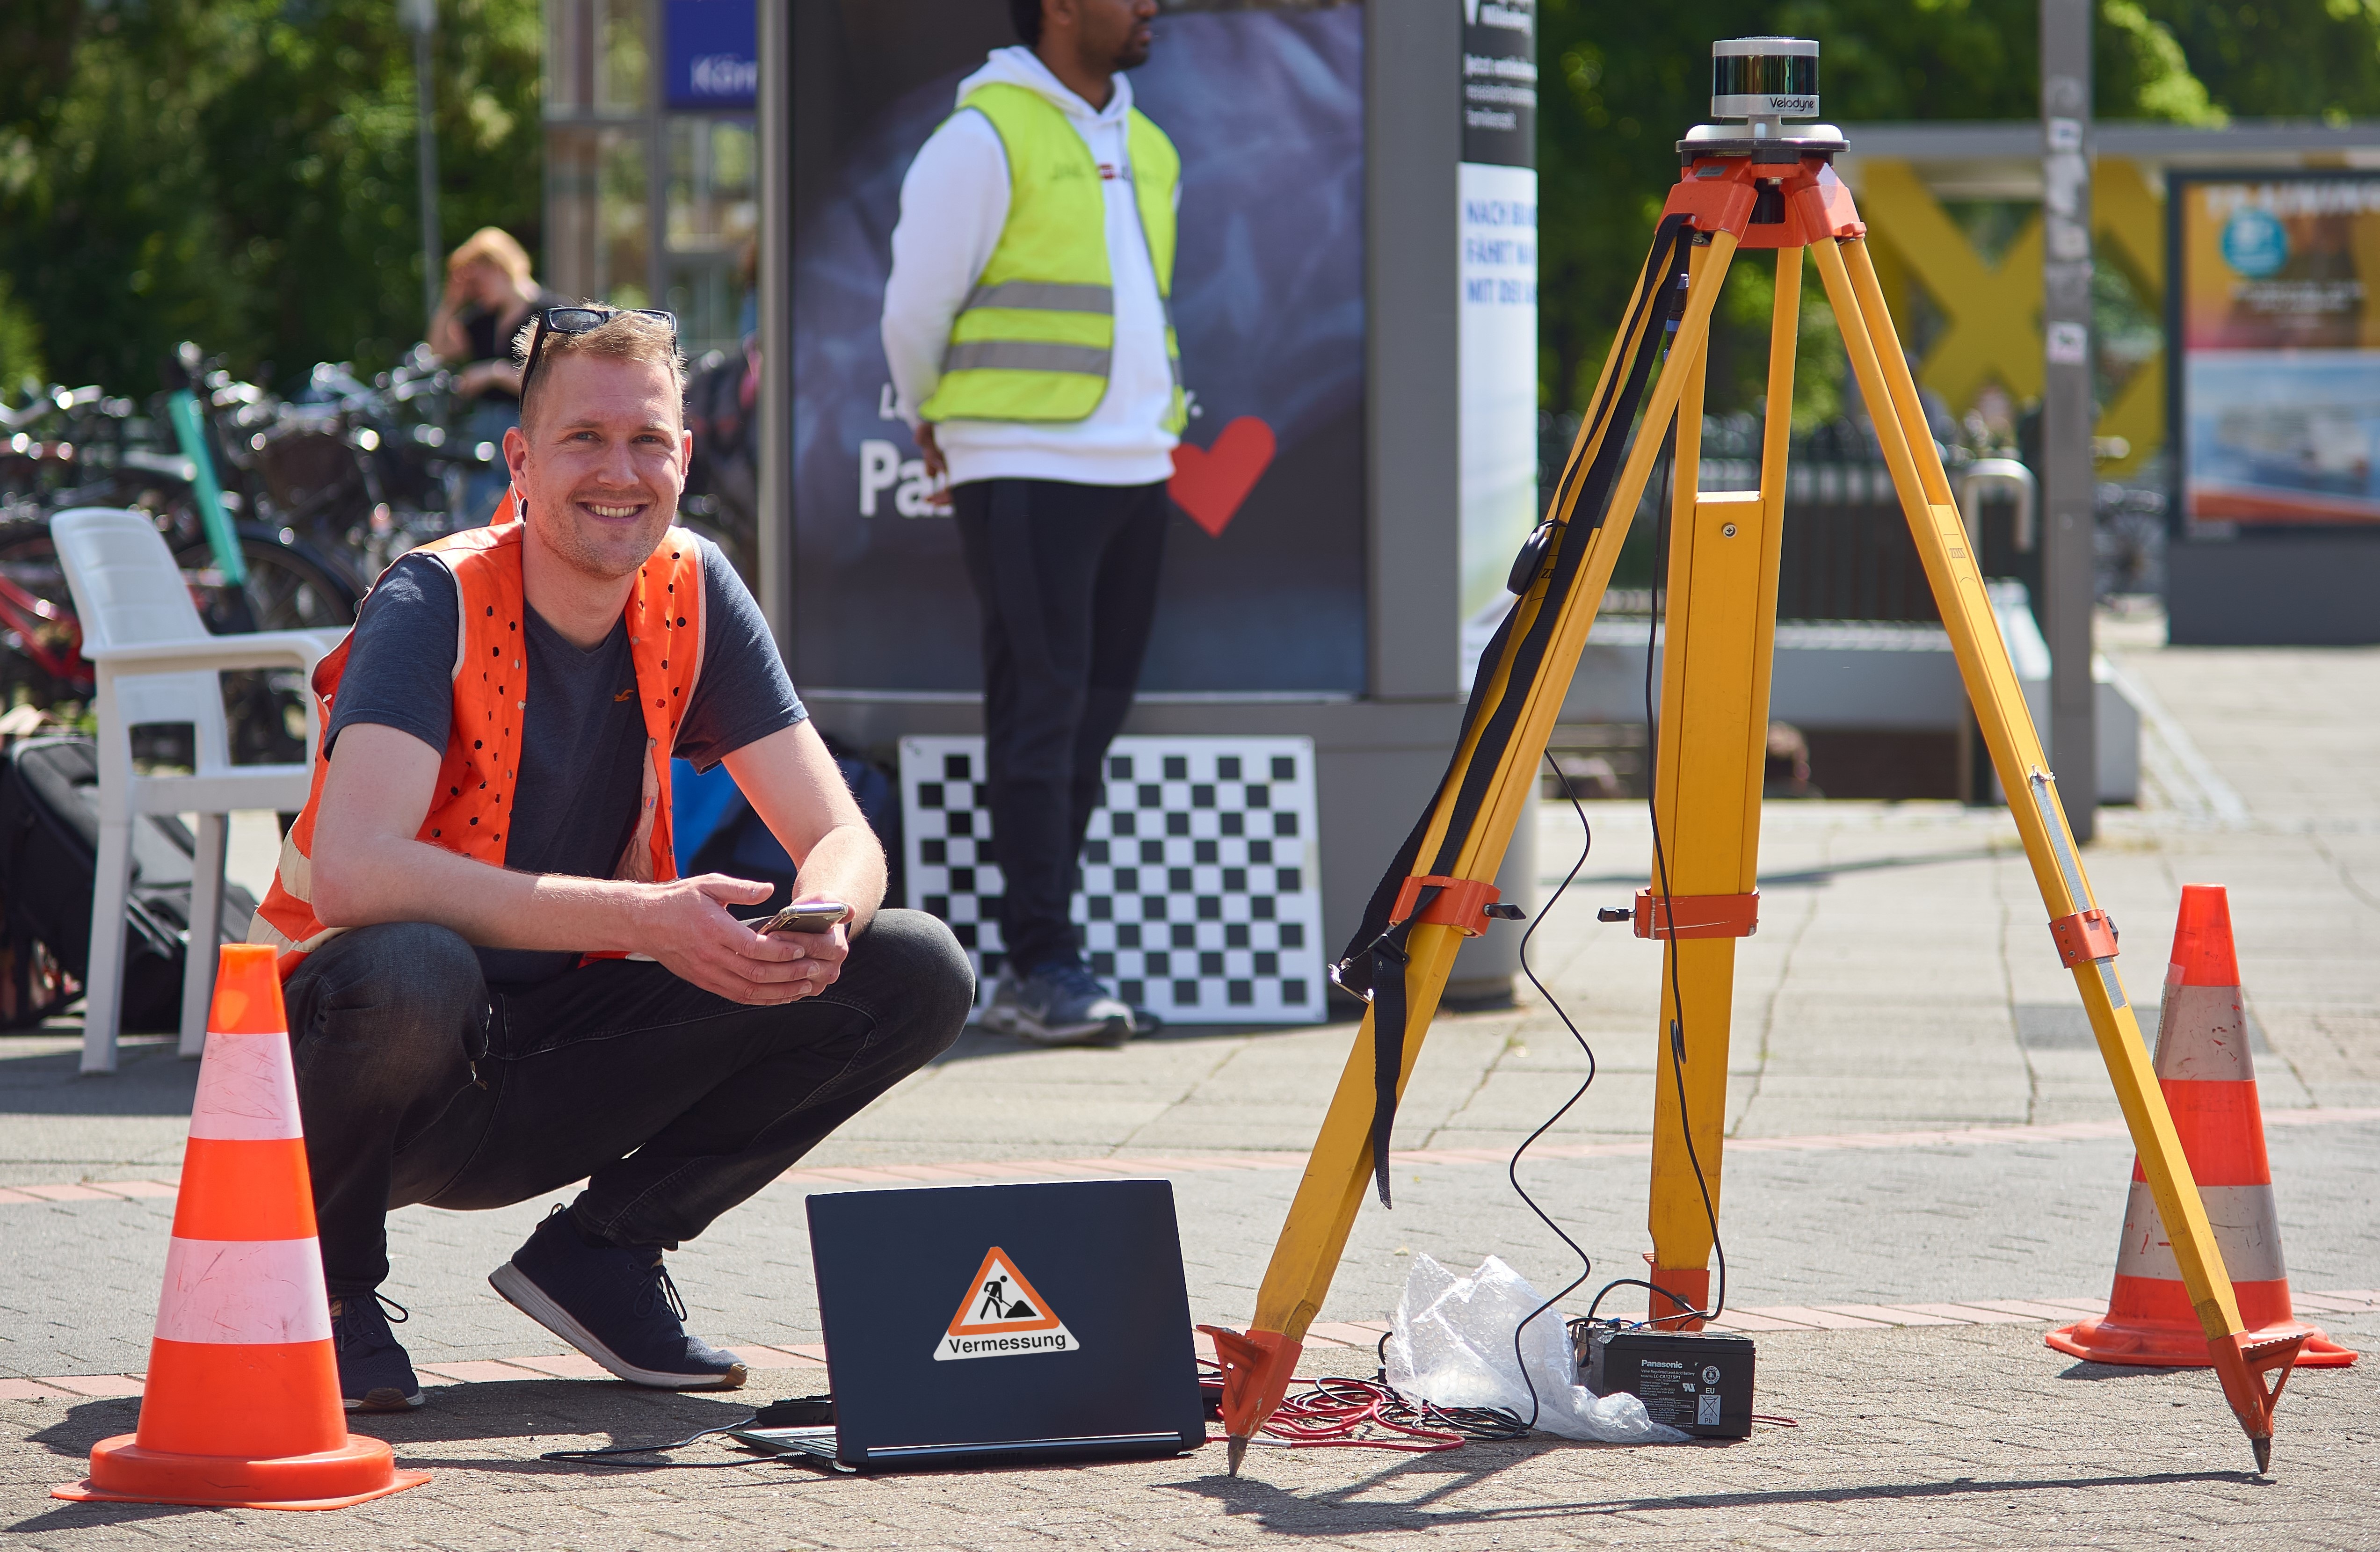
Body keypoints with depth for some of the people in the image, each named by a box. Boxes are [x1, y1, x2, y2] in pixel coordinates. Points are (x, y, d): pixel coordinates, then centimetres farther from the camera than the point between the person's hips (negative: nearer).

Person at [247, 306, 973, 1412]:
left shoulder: (693, 594, -2)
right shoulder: (438, 604, -19)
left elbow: (842, 842, -3)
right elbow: (352, 872, -35)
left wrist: (820, 923, -29)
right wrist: (645, 919, -40)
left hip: (553, 1077, 5)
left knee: (916, 976, -9)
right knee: (407, 972, -42)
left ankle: (603, 1252, 3)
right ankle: (318, 1276, -11)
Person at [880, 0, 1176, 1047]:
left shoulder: (1146, 148, 16)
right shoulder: (984, 136, -8)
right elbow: (914, 309, -2)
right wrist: (937, 421, 10)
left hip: (1135, 467, 7)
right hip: (1023, 472, -7)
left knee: (1095, 714, 6)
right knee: (1041, 712, -10)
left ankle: (1030, 973, 11)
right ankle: (1046, 966, -10)